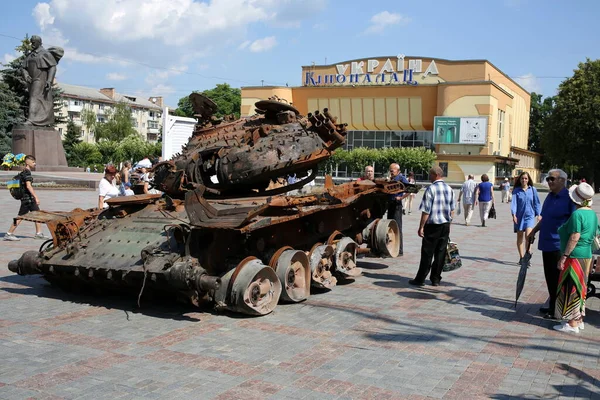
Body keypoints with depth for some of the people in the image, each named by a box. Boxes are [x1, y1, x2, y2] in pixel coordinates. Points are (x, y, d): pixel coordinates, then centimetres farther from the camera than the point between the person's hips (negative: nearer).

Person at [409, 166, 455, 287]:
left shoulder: (431, 189, -14)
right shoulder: (449, 189, 7)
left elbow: (426, 211, -14)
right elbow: (452, 210, 13)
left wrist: (421, 227, -9)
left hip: (433, 225, -6)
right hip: (446, 225, 6)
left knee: (427, 253, 1)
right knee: (440, 252, 9)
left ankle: (420, 279, 7)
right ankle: (436, 279, 15)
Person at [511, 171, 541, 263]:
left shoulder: (533, 190, 3)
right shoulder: (516, 191, 1)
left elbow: (537, 203, 8)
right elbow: (513, 202, -6)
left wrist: (538, 214, 3)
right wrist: (513, 214, -18)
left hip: (530, 216, -1)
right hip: (519, 216, 1)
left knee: (528, 234, -18)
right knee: (520, 236, 7)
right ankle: (521, 257, 18)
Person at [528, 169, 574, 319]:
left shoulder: (568, 198, -12)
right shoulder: (550, 197, 13)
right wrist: (533, 232, 21)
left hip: (559, 246, -8)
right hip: (546, 243, 8)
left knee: (557, 279, -1)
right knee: (550, 278, 14)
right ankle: (552, 306, 26)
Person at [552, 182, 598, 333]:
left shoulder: (577, 214, -19)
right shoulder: (593, 214, 9)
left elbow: (574, 238, -23)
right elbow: (595, 234, 17)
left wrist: (564, 256, -20)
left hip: (574, 257, -9)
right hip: (587, 256, 9)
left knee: (570, 288, -2)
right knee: (580, 288, 17)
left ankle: (572, 324, 1)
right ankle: (579, 319, 25)